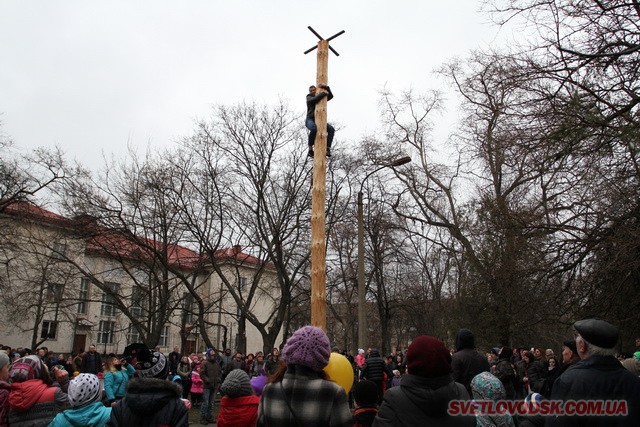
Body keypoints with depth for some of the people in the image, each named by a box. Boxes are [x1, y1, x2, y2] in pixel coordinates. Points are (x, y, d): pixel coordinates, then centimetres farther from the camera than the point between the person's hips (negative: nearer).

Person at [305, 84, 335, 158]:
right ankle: (310, 150, -30)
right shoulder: (309, 97, 4)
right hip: (310, 120, -5)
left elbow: (331, 96, 4)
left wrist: (326, 87, -9)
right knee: (314, 129, -40)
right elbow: (313, 100, -21)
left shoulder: (321, 98, 19)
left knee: (331, 129, -18)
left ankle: (328, 149, -25)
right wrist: (324, 93, -18)